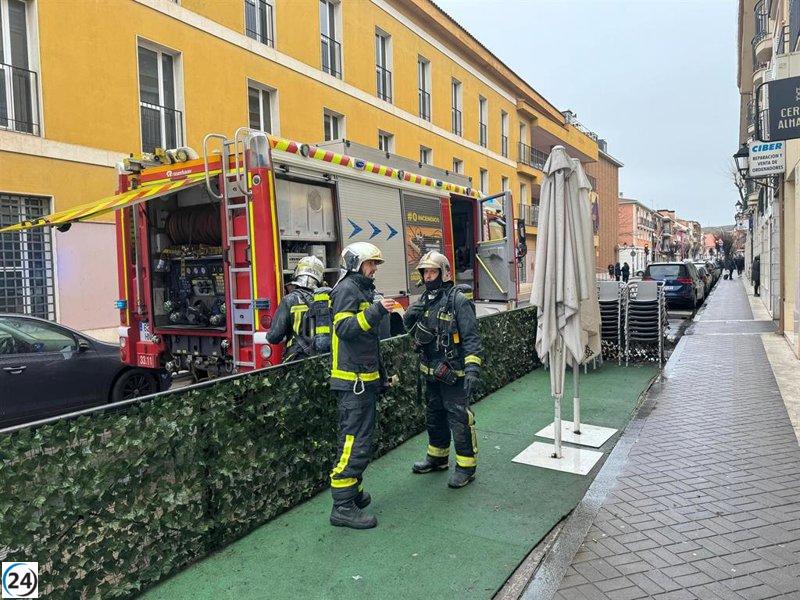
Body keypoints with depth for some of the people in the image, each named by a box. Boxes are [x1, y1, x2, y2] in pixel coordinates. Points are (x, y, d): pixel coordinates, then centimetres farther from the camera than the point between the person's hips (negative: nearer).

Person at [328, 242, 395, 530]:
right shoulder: (347, 288, -12)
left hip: (365, 377, 10)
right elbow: (344, 327, -26)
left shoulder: (363, 289, 19)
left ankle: (353, 491, 29)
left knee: (360, 437, 17)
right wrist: (375, 311, -32)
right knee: (355, 441, -9)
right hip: (353, 379, -10)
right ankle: (342, 506, -2)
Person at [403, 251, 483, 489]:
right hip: (431, 371, 8)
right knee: (434, 416, 20)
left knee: (459, 418, -1)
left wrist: (473, 368, -27)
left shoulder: (457, 300, -14)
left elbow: (471, 336, -18)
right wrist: (411, 315, -6)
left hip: (453, 373, -8)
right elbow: (409, 327, 17)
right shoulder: (425, 299, 9)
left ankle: (466, 466, 13)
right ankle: (437, 457, 37)